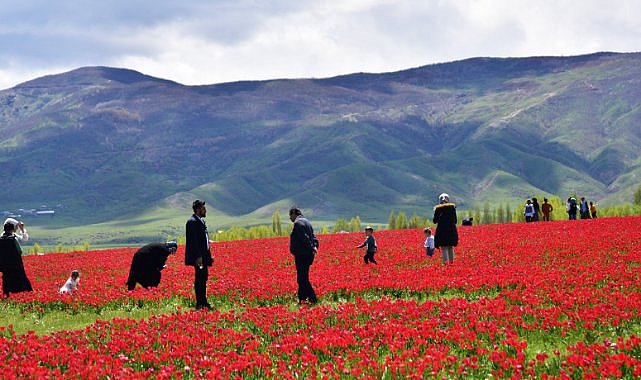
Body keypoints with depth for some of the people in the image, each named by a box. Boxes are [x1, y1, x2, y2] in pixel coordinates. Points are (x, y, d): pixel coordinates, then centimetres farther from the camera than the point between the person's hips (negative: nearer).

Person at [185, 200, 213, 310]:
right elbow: (193, 241, -20)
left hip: (203, 256, 10)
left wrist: (208, 255, 20)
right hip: (198, 257, -10)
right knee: (199, 278, -7)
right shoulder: (192, 222, -15)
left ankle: (203, 302, 20)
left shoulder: (201, 221, 17)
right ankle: (199, 304, -5)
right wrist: (198, 257, -24)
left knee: (204, 277, 13)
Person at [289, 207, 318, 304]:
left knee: (302, 279, -8)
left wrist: (312, 248, -20)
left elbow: (304, 238, -22)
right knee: (303, 278, 16)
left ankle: (313, 299, -12)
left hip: (302, 255, -10)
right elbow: (313, 237, 16)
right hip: (308, 255, 10)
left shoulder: (298, 223, -12)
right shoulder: (306, 222, 19)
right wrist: (315, 246, 2)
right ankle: (302, 299, 20)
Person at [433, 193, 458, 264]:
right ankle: (451, 261, 17)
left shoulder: (437, 209, -2)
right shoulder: (452, 207, 2)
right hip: (451, 230, 2)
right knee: (450, 247, 15)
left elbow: (434, 221, 2)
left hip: (441, 229, -2)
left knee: (443, 247, -1)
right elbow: (455, 220, 5)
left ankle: (445, 261, -13)